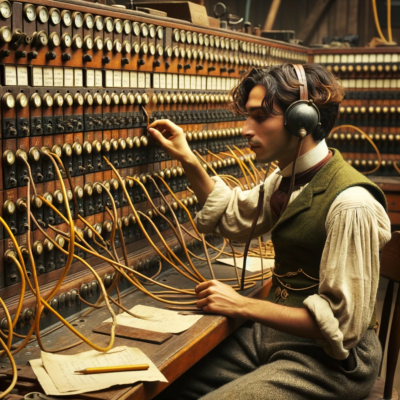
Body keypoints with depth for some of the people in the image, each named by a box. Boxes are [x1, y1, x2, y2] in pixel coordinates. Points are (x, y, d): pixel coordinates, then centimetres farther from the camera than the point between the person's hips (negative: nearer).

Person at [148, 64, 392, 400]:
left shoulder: (350, 204, -24)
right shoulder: (286, 178, 3)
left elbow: (342, 324, -22)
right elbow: (233, 219, 19)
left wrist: (242, 305, -20)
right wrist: (188, 160, 7)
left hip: (329, 359, -7)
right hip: (274, 332, 7)